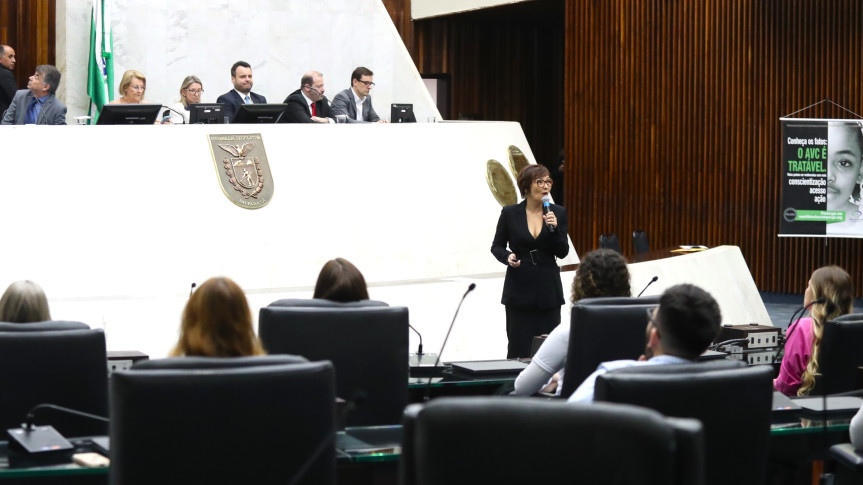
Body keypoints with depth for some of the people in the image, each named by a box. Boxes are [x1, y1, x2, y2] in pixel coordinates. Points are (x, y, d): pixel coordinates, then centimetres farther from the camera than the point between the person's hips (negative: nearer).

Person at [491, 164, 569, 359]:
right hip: (519, 289, -1)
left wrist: (555, 228, -13)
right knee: (519, 348, -3)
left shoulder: (558, 213, 4)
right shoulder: (510, 213, -1)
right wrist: (508, 257, -13)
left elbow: (563, 253, 3)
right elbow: (497, 246, 8)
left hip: (548, 289, 2)